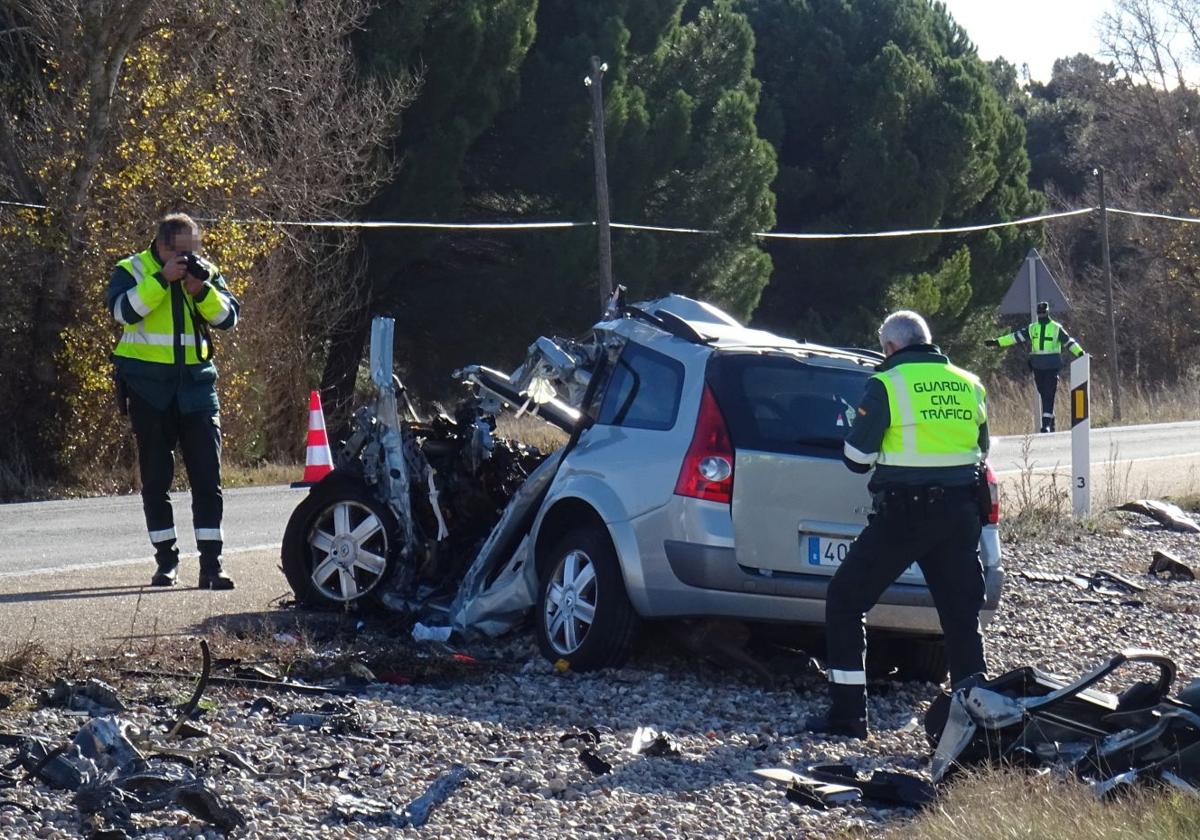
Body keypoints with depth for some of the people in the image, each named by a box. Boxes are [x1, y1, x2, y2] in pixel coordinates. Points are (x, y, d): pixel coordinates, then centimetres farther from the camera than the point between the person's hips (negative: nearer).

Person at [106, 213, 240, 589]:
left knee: (207, 474, -4)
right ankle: (166, 559, 13)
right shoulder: (133, 270, -2)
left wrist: (202, 289, -15)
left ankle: (211, 562, -4)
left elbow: (228, 317, 1)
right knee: (156, 476, 4)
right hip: (148, 385, -2)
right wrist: (162, 279, -22)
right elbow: (123, 310, -19)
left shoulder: (205, 272, 8)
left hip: (195, 384, 2)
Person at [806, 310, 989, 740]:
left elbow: (857, 457, -6)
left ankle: (847, 712, 3)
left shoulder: (886, 386, -7)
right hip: (960, 511, 5)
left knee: (845, 599, 7)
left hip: (903, 512, -5)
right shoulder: (968, 385, 9)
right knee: (961, 613, 13)